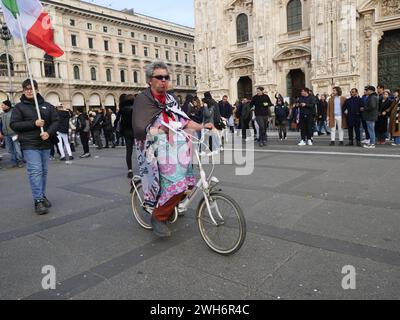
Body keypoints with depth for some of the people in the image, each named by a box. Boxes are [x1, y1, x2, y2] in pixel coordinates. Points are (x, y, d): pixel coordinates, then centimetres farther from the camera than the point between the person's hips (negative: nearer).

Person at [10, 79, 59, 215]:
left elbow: (55, 121, 6)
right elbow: (14, 124, -4)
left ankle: (42, 195, 24)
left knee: (44, 171, 10)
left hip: (46, 144, 4)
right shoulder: (19, 107, 3)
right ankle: (38, 200, -10)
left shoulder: (47, 106, 11)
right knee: (35, 171, -12)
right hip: (29, 145, -3)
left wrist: (49, 132, -13)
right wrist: (34, 123, -15)